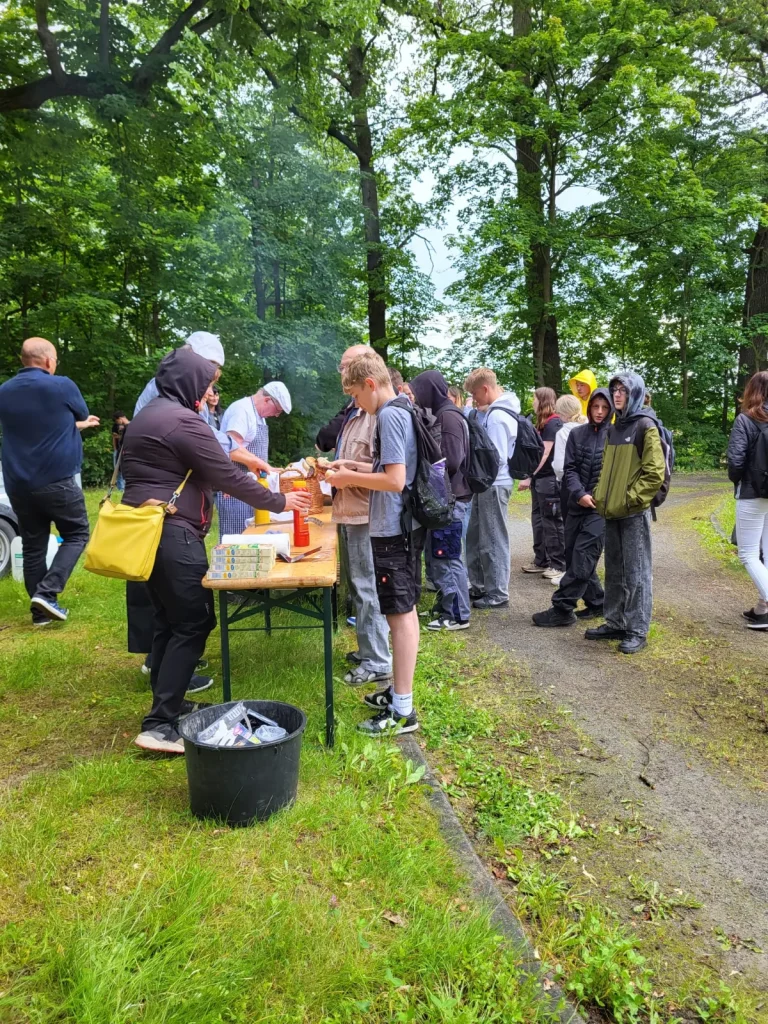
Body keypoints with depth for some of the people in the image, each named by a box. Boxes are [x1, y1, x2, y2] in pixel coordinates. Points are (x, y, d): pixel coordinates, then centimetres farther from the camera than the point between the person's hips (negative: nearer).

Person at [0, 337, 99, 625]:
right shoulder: (62, 386, -10)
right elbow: (81, 415, 9)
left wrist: (79, 426, 31)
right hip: (57, 481, -5)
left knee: (33, 546, 12)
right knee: (77, 535, 10)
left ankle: (41, 612, 15)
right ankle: (46, 592, -6)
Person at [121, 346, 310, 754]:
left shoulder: (148, 416, 18)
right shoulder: (183, 421, -14)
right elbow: (228, 476, -15)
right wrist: (279, 501, -5)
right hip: (172, 533, -10)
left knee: (168, 620, 15)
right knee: (193, 622, -7)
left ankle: (165, 706, 24)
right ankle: (160, 725, -7)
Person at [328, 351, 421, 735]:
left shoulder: (389, 416, -17)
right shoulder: (401, 412, 13)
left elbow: (395, 480, -24)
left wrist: (350, 478, -12)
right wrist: (359, 467, 12)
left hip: (393, 530, -10)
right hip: (401, 526, 10)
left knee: (400, 613, -4)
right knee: (403, 611, 16)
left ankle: (403, 710, 5)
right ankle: (398, 691, 30)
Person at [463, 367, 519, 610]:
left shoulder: (497, 416, -18)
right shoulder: (493, 412, 12)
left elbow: (496, 457, -23)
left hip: (494, 485, -10)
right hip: (487, 484, 10)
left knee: (493, 541, 0)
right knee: (475, 537, 17)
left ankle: (498, 593, 10)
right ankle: (479, 586, 29)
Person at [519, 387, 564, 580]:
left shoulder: (553, 423, -11)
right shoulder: (543, 423, 18)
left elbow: (544, 454, -17)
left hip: (549, 479, -10)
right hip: (539, 478, 10)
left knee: (553, 522, -5)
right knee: (539, 520, 13)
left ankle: (559, 564, 1)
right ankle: (541, 560, 21)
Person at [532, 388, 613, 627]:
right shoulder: (577, 434, 8)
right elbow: (570, 468, 3)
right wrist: (579, 494, -11)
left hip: (602, 506, -5)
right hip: (577, 504, 5)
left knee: (582, 557, -7)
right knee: (573, 556, 8)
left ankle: (562, 608, -2)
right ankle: (596, 603, 23)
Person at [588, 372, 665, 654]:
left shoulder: (645, 427, -7)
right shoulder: (614, 428, 15)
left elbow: (655, 472, -13)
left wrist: (630, 499, -15)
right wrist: (600, 496, 9)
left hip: (634, 512, -7)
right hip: (611, 511, 7)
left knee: (636, 572, -1)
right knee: (614, 571, 13)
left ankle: (637, 631, 6)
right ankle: (615, 623, 23)